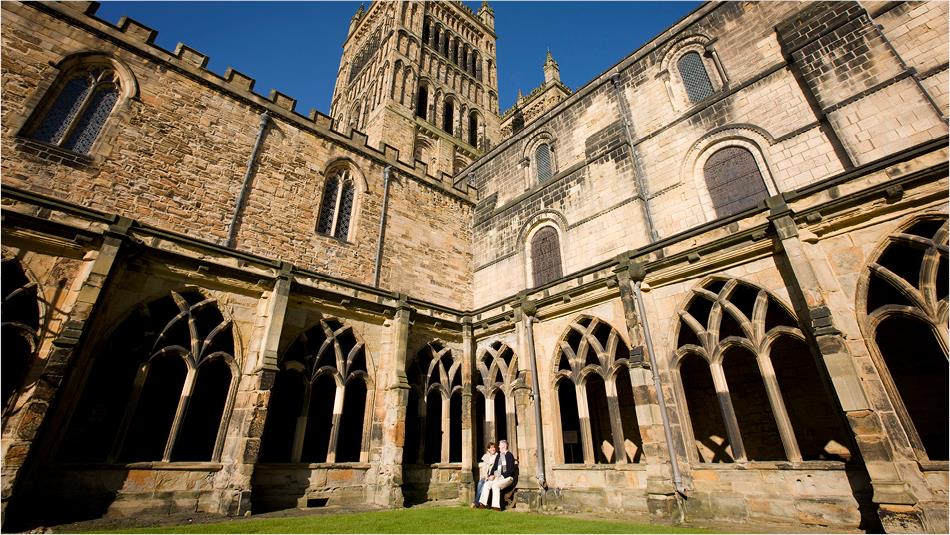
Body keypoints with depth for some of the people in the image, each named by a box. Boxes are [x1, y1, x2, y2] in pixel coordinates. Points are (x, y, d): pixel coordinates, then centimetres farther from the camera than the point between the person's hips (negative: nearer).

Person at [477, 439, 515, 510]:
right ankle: (483, 503, -15)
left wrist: (501, 476, -18)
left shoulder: (509, 455, -6)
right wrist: (491, 475, -2)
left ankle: (496, 506, -24)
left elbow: (511, 470, -13)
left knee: (495, 485, -30)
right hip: (499, 477, 7)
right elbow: (494, 467, 16)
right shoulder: (498, 456, 17)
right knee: (487, 484, -16)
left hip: (507, 477, -7)